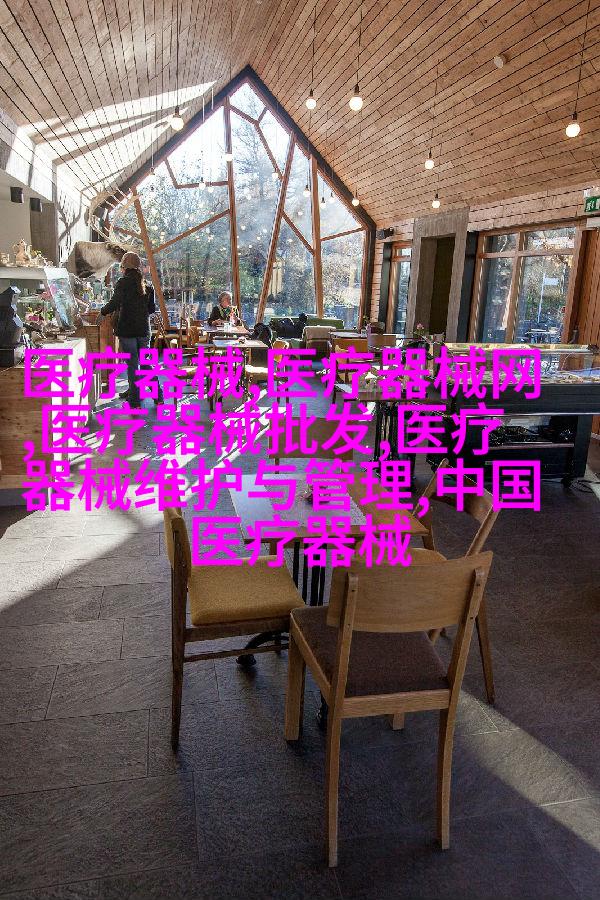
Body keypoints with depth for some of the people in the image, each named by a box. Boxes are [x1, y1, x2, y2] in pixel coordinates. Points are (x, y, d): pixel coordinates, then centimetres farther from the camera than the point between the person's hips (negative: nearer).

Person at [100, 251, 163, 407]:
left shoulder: (123, 283, -8)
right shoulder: (147, 284, 8)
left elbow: (114, 303, -18)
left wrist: (103, 312, -2)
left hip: (127, 329, -5)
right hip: (144, 329, 5)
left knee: (132, 364, 0)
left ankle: (135, 401, 4)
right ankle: (158, 396, 15)